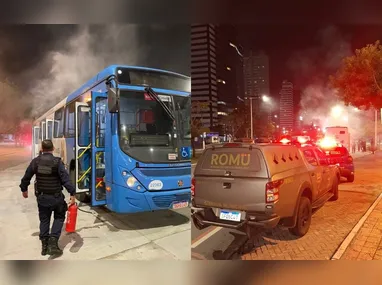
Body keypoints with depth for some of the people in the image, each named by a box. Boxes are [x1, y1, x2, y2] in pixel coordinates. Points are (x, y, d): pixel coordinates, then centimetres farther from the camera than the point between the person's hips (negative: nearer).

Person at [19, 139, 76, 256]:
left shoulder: (35, 161, -3)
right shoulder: (57, 162, -15)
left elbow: (26, 177, 7)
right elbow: (65, 179, -21)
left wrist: (24, 189, 24)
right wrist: (72, 194, -20)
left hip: (41, 197, 3)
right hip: (56, 196, -3)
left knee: (44, 220, 18)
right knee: (59, 218, 15)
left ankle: (44, 245, 23)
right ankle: (53, 242, 2)